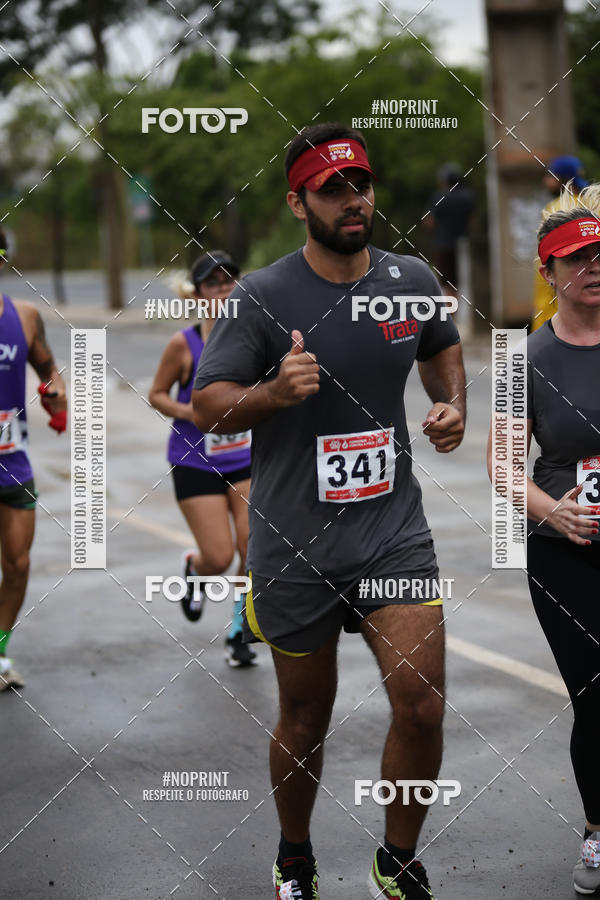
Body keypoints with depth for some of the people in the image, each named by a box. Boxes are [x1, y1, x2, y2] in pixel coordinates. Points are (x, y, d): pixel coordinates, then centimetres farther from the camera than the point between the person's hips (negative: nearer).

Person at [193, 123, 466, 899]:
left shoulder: (411, 280, 3)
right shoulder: (261, 298, -10)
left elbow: (441, 345, 24)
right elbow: (207, 404, -7)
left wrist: (452, 404, 6)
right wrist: (275, 391, -25)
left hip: (394, 529, 3)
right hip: (295, 545, -2)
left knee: (421, 703, -8)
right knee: (305, 720, 11)